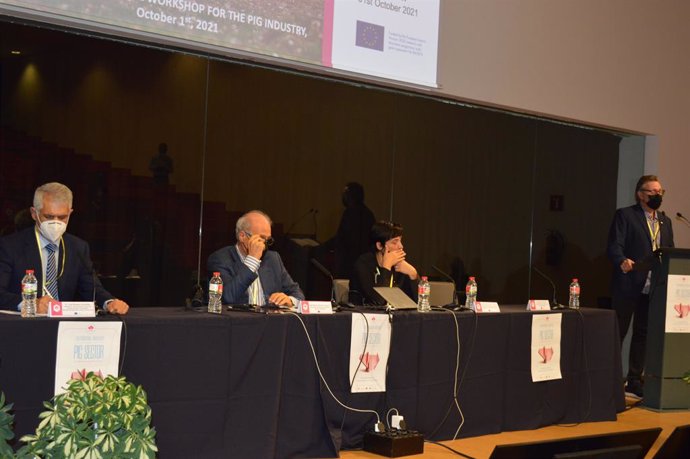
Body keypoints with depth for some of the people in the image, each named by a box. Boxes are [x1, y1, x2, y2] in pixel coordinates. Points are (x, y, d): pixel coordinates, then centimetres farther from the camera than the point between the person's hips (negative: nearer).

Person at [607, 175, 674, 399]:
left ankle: (635, 381, 18)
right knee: (618, 332, 1)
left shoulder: (665, 221, 17)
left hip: (654, 287, 6)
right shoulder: (625, 215, -2)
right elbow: (614, 246, -12)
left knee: (643, 334, 10)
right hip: (628, 286, -6)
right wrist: (622, 261, -32)